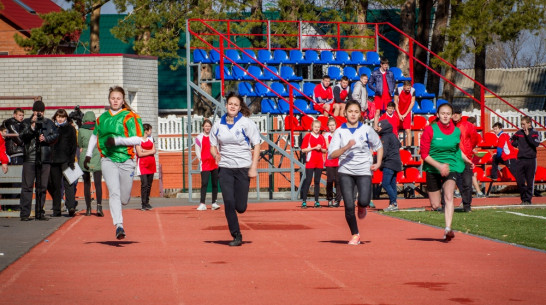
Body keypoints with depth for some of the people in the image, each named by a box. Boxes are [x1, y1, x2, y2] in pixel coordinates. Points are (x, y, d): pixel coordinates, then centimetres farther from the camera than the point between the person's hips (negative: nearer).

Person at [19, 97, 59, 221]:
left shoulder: (49, 123, 13)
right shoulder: (26, 122, 8)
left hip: (44, 158, 2)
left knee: (42, 186, 6)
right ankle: (25, 213, -7)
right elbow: (22, 136, -4)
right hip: (29, 157, -2)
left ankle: (40, 213, 12)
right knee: (27, 186, -7)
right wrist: (32, 126, -16)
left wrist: (46, 138, -11)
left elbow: (55, 135, 7)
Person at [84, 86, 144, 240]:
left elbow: (138, 139, -10)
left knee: (124, 200, 4)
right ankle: (119, 226, -22)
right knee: (114, 193, -18)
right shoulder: (102, 118, 12)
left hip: (126, 161, -1)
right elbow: (94, 136, 28)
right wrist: (88, 155, 22)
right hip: (108, 160, 1)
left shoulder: (130, 117, -1)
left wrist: (116, 140, -19)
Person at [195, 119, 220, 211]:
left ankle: (214, 203, 11)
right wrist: (202, 159, -2)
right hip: (204, 164, -3)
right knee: (204, 183, -11)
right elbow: (197, 151, 5)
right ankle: (202, 204, -14)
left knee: (215, 183, 5)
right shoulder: (199, 138, 3)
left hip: (215, 164, 3)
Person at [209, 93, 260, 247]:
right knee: (228, 203, -7)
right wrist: (216, 154, -8)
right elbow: (213, 145, 15)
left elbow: (256, 145, -3)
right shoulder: (218, 125, 5)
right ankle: (236, 236, 4)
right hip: (225, 168, 2)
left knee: (240, 207, -4)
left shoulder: (246, 123, -4)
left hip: (243, 168, -2)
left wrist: (254, 167, -11)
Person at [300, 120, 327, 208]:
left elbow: (325, 150, 16)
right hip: (310, 162, -4)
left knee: (317, 182, 7)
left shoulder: (322, 138, 11)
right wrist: (314, 148, -14)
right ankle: (304, 201, -8)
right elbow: (303, 150, -7)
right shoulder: (307, 136, -2)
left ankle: (316, 201, 10)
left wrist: (321, 149, -6)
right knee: (308, 181, -8)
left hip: (319, 163, 4)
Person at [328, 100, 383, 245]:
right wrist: (346, 147, -22)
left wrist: (378, 163, 5)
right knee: (349, 206, -6)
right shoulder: (340, 131, 0)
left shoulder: (367, 130, 2)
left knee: (364, 201, -19)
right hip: (345, 172, 0)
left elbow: (379, 146, 18)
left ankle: (362, 207, 20)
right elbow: (331, 154, -8)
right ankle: (355, 235, 13)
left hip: (364, 171, 0)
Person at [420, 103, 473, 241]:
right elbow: (424, 154, -9)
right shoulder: (430, 130, -9)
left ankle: (448, 229, -27)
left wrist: (466, 159, 8)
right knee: (435, 205, 4)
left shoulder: (456, 131, 2)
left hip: (451, 166, 1)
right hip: (433, 168, -1)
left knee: (448, 197, -22)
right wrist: (439, 166, -19)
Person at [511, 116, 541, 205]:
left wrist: (528, 135, -17)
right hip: (520, 159, 3)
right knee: (519, 180, 2)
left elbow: (536, 144, -18)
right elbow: (512, 140, 27)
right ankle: (524, 198, 15)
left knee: (530, 181, 1)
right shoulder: (519, 132, 8)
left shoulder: (535, 133, -1)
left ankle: (528, 199, 8)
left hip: (531, 160, -3)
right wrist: (516, 144, 9)